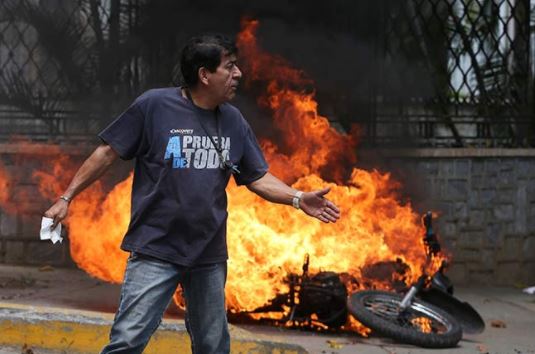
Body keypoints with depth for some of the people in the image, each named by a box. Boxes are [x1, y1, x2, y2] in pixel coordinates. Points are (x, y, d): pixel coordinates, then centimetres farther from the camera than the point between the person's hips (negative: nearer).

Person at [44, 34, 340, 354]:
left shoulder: (233, 121, 6)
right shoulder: (154, 106, -8)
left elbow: (258, 177, 13)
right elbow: (108, 153, -3)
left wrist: (297, 199, -2)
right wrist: (67, 198, -5)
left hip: (209, 256, 5)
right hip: (156, 252, -5)